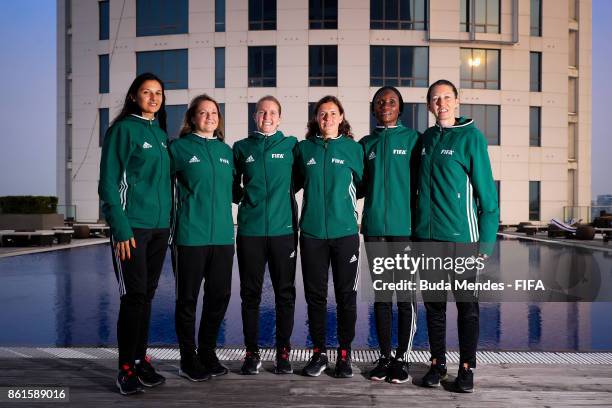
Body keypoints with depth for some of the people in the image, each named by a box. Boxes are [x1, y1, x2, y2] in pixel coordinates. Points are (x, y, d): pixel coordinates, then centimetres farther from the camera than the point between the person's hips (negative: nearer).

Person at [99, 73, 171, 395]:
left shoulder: (161, 134, 15)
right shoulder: (123, 129, -4)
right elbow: (108, 183, -9)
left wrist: (169, 223, 12)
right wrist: (120, 228, -15)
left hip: (159, 228, 6)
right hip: (132, 227, -6)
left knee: (146, 296, 11)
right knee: (133, 296, -4)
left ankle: (141, 359, 21)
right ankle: (126, 368, 8)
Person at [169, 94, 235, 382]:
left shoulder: (226, 151, 13)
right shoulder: (179, 148, -1)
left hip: (223, 236, 5)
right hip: (190, 236, -5)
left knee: (219, 296, 10)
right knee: (188, 298, 5)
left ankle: (207, 352, 27)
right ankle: (188, 359, 19)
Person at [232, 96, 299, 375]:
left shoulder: (290, 145, 7)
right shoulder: (242, 148, 11)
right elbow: (233, 186, 20)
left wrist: (281, 195, 4)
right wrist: (245, 197, 5)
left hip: (283, 229, -1)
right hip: (250, 229, 1)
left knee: (285, 293, 4)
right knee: (250, 294, 5)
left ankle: (283, 352, 16)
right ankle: (252, 353, 16)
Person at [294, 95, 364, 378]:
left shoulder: (353, 148, 3)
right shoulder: (304, 148, 6)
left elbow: (362, 183, 11)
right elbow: (295, 183, 15)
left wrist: (344, 199, 3)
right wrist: (317, 200, 6)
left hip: (345, 231, -1)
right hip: (312, 232, 1)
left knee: (346, 295, 6)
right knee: (315, 295, 8)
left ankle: (344, 354, 18)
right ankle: (319, 353, 21)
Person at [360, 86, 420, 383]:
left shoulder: (412, 139, 3)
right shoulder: (366, 144, 13)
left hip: (405, 226, -3)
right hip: (374, 227, 3)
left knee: (406, 295, 2)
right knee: (381, 295, 10)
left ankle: (403, 357, 15)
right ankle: (384, 356, 21)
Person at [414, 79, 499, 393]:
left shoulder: (471, 137, -4)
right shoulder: (425, 139, 10)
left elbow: (486, 191, -6)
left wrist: (486, 242, -10)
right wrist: (416, 229, 11)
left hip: (461, 236, -4)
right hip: (426, 237, 4)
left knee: (467, 305, 7)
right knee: (433, 305, 12)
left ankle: (466, 367, 21)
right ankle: (437, 363, 26)